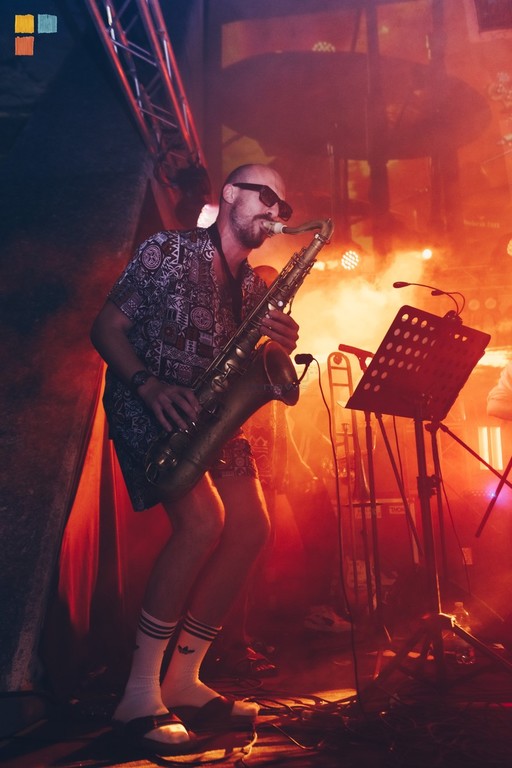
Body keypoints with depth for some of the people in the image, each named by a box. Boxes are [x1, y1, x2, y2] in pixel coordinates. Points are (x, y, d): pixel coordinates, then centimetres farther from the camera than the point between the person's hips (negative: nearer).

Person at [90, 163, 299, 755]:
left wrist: (280, 348, -11)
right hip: (145, 405, -7)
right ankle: (140, 694, -15)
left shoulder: (254, 286, 14)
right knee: (204, 517, -26)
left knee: (252, 526, -6)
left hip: (211, 414, 8)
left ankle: (183, 681, 4)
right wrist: (150, 384, -25)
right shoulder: (168, 250, -5)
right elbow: (106, 325, -9)